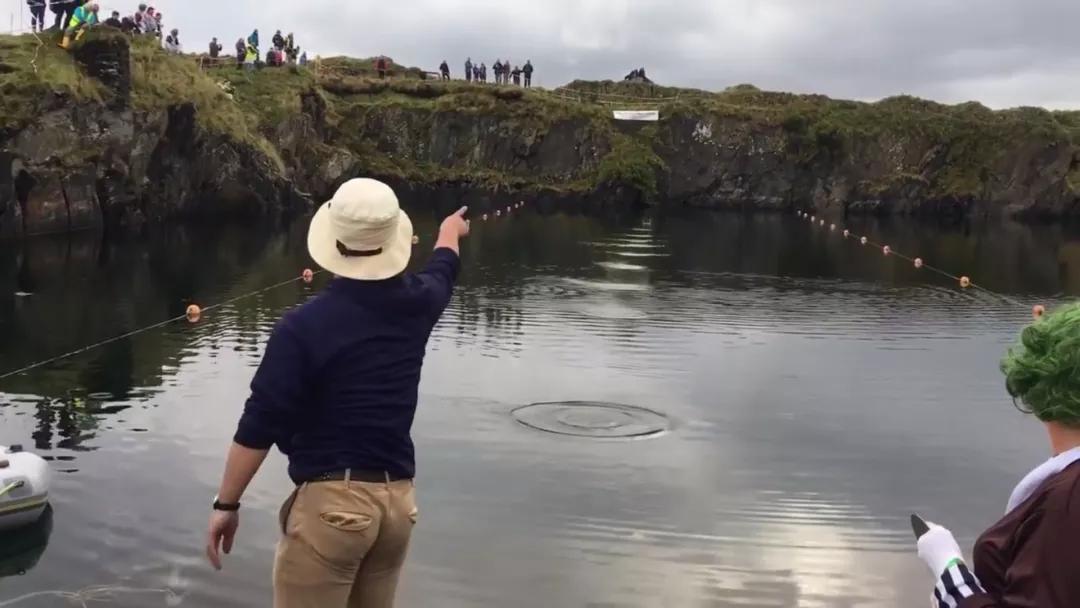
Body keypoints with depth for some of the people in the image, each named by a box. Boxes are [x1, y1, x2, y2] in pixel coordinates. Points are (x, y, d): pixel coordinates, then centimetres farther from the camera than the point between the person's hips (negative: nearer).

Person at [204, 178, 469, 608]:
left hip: (332, 500, -6)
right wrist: (450, 232, 52)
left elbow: (260, 424, -13)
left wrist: (226, 503, -3)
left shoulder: (304, 325, -14)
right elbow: (443, 272, 29)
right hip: (397, 500, 6)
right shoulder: (415, 304, 4)